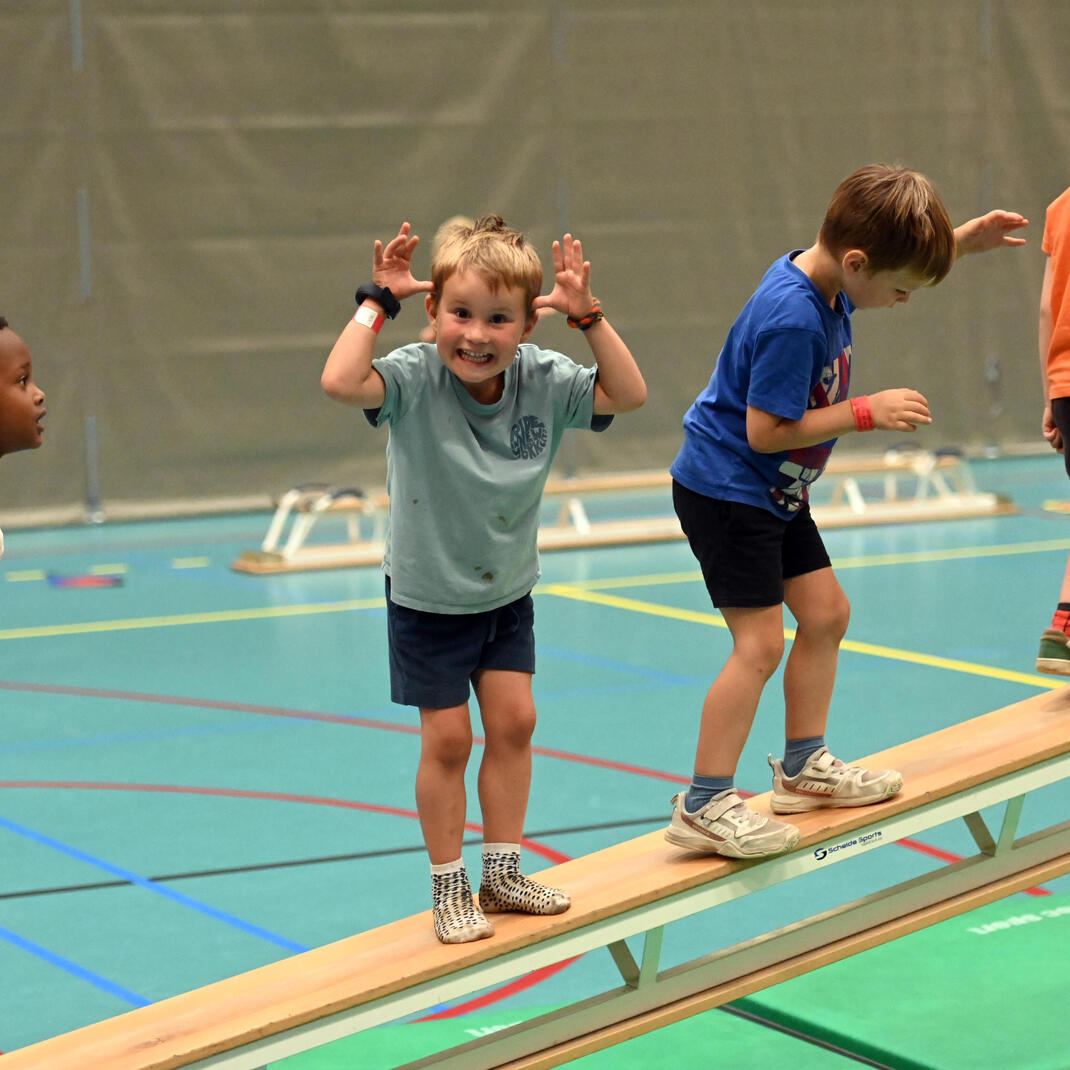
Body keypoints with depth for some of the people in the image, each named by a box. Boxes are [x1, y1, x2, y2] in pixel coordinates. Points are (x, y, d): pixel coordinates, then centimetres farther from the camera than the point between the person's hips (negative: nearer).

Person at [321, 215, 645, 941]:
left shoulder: (544, 382, -13)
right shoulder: (415, 379, -25)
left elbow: (629, 394, -14)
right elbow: (341, 381, -42)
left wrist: (588, 315, -21)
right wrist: (379, 300, -34)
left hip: (508, 591, 4)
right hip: (427, 599, -4)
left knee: (513, 721, 7)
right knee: (448, 738, 2)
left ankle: (502, 872, 23)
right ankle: (449, 887, 16)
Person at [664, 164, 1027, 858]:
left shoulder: (828, 278, -1)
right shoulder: (792, 320, -30)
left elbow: (909, 265, 23)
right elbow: (765, 431, -27)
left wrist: (965, 241, 7)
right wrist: (868, 412, -21)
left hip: (774, 492, 10)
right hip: (725, 488, -10)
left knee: (825, 612, 14)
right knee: (760, 643, -13)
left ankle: (804, 767, 28)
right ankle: (704, 806, -7)